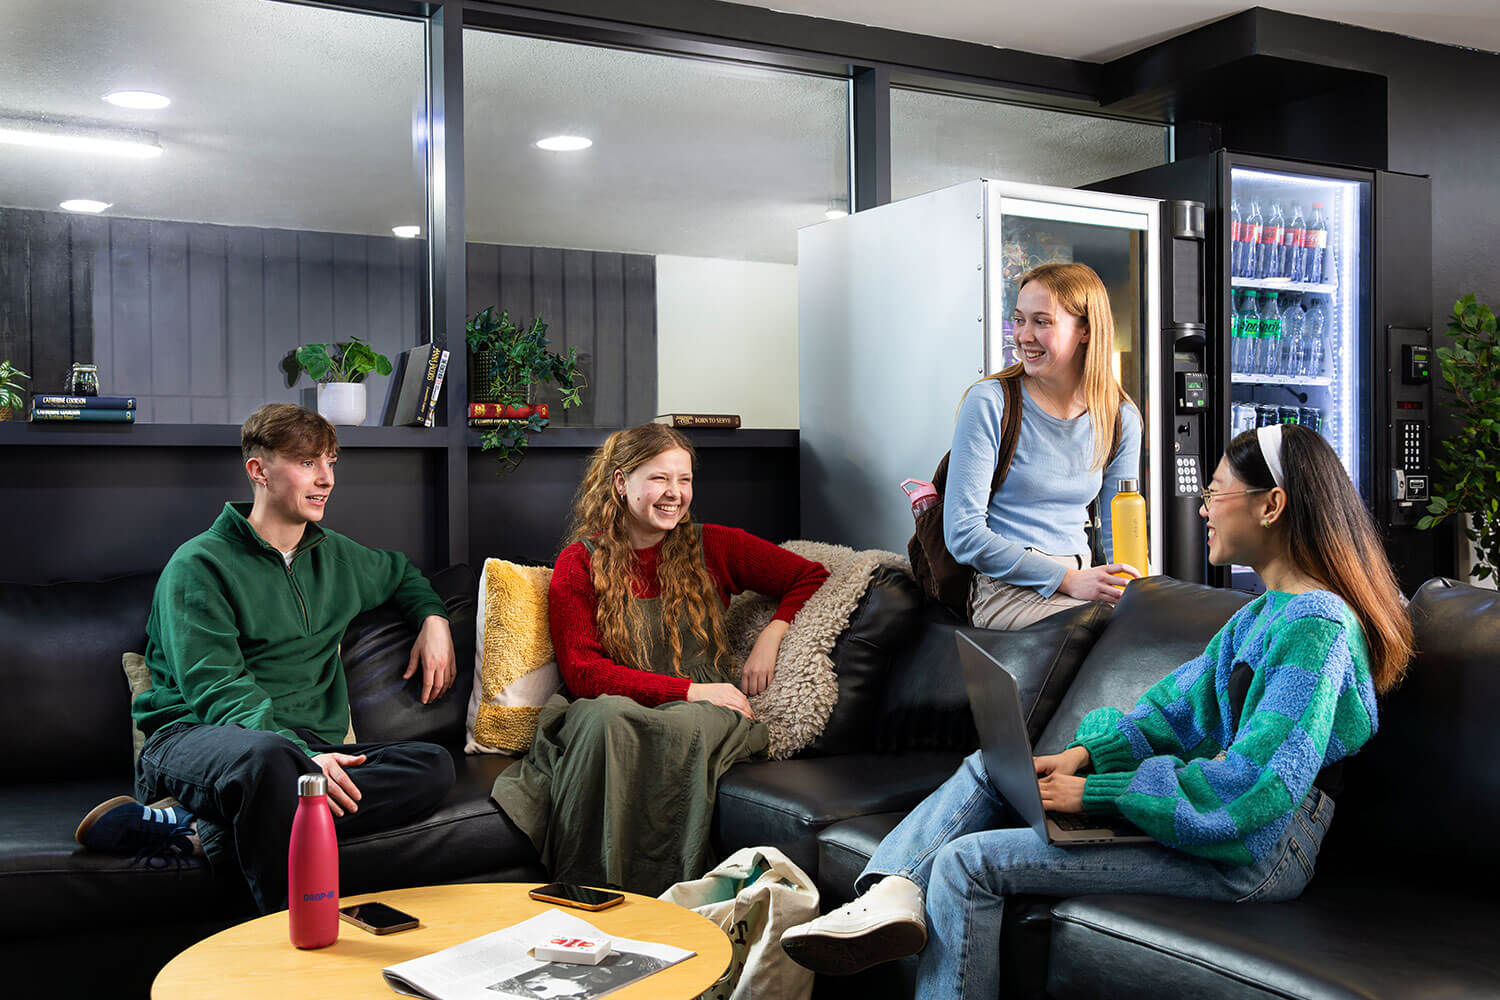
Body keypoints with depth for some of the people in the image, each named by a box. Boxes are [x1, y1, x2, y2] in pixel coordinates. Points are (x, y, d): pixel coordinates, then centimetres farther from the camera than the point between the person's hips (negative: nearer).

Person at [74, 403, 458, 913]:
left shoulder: (335, 557, 21)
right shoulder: (200, 564, 0)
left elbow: (400, 573, 43)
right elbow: (215, 690, -12)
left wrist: (433, 618, 19)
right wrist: (301, 755, -28)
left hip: (307, 749, 7)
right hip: (193, 737, -7)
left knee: (433, 765, -25)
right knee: (266, 756, -44)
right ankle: (292, 927, -26)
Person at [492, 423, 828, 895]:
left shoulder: (711, 547, 13)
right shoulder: (578, 564, 8)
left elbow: (811, 577, 19)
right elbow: (582, 673, -2)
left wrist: (771, 635, -1)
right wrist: (689, 690, -12)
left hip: (714, 715, 1)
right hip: (629, 709, -1)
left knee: (687, 728, -36)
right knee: (606, 715, -37)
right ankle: (587, 892, -28)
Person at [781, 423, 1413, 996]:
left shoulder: (1316, 626, -19)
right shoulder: (1261, 614, 14)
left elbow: (1256, 787, -26)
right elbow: (1178, 707, 14)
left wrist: (1093, 793, -22)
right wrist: (1084, 754, -3)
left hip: (1252, 852, -10)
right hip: (1219, 814, 10)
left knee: (969, 863, -16)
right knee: (989, 765, 9)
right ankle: (895, 896, -12)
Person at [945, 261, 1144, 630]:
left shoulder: (1121, 419, 8)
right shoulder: (989, 402, -6)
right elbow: (963, 534, -11)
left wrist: (1131, 588, -11)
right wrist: (1067, 580, -18)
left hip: (1081, 578, 5)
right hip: (1006, 587, -5)